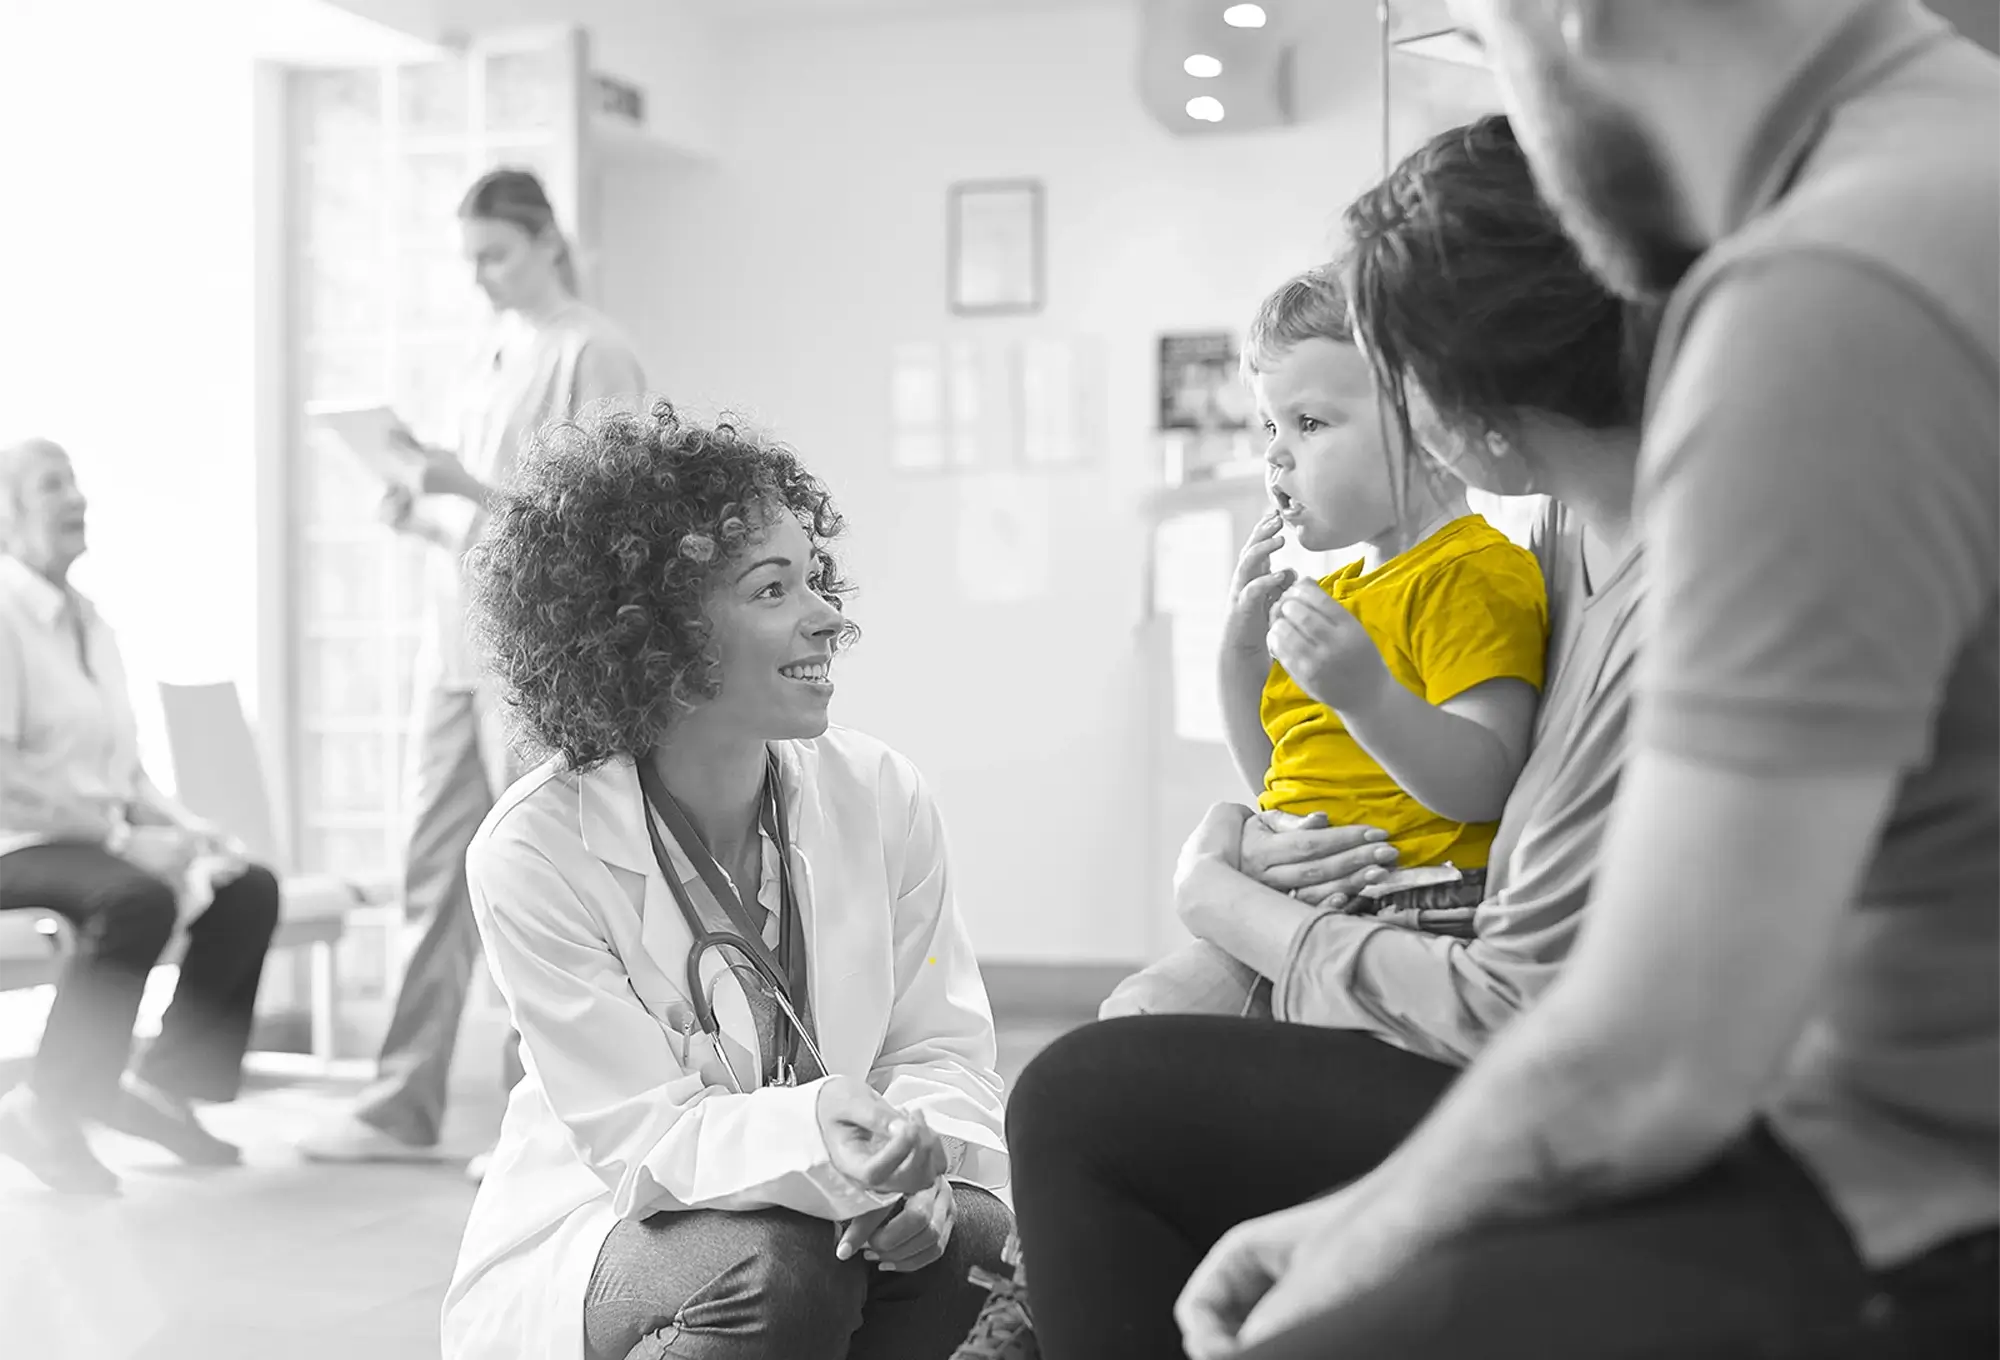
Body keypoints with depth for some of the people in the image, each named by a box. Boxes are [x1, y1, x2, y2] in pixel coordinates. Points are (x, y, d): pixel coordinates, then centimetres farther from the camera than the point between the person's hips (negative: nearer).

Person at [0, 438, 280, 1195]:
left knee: (249, 888, -7)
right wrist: (121, 837, -22)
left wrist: (178, 823, 1)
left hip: (96, 835, 8)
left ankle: (167, 1082, 2)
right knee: (137, 898, -35)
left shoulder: (87, 619, 17)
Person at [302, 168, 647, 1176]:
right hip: (458, 647, 8)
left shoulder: (593, 358, -5)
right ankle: (404, 1108, 13)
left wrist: (471, 488, -21)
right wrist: (421, 515, 3)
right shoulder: (488, 359, 18)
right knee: (436, 879, 8)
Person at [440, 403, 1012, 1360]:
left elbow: (942, 1049, -3)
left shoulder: (882, 798, -5)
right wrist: (818, 1134, -41)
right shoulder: (534, 852, -18)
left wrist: (923, 1169, -27)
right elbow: (643, 1138, -20)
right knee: (783, 1267, -33)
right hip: (595, 1239, -3)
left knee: (979, 1240, -26)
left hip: (837, 1211, 4)